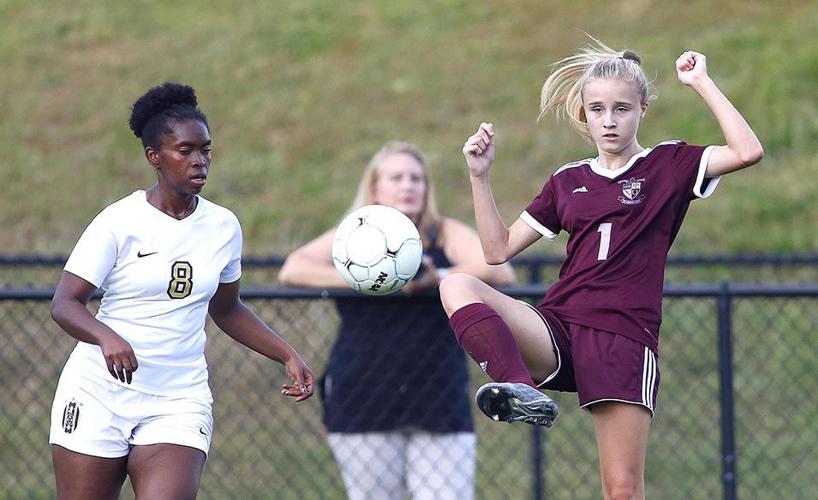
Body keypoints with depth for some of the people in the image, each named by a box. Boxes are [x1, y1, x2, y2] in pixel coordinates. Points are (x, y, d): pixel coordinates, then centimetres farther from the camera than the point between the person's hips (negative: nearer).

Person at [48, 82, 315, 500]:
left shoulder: (223, 227, 7)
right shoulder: (119, 222, -7)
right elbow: (64, 303, -11)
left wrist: (288, 356, 14)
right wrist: (107, 338, -30)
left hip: (179, 403, 2)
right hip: (99, 393, -2)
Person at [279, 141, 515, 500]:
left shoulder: (447, 236, 10)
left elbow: (501, 271, -5)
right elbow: (292, 270, -7)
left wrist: (438, 278, -18)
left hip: (441, 408, 1)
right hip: (363, 405, 0)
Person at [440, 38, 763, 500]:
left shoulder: (669, 166, 6)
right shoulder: (568, 181, 17)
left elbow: (748, 152, -11)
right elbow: (499, 249, 17)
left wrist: (702, 83, -7)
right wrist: (481, 176, 8)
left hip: (624, 340, -3)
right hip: (556, 331, 3)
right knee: (456, 287, -24)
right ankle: (521, 390, -43)